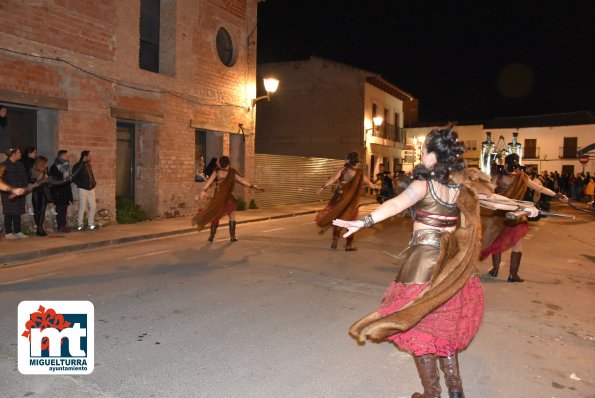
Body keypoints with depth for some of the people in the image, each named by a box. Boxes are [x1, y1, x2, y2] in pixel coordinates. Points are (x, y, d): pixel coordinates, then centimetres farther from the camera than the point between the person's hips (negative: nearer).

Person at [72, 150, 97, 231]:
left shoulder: (89, 165, 11)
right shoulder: (78, 166, -8)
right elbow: (74, 178, -9)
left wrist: (94, 183, 6)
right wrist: (80, 184, -12)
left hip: (91, 189, 6)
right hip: (83, 189, -6)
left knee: (93, 206, 5)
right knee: (82, 207, -3)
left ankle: (91, 224, 15)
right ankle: (80, 225, 7)